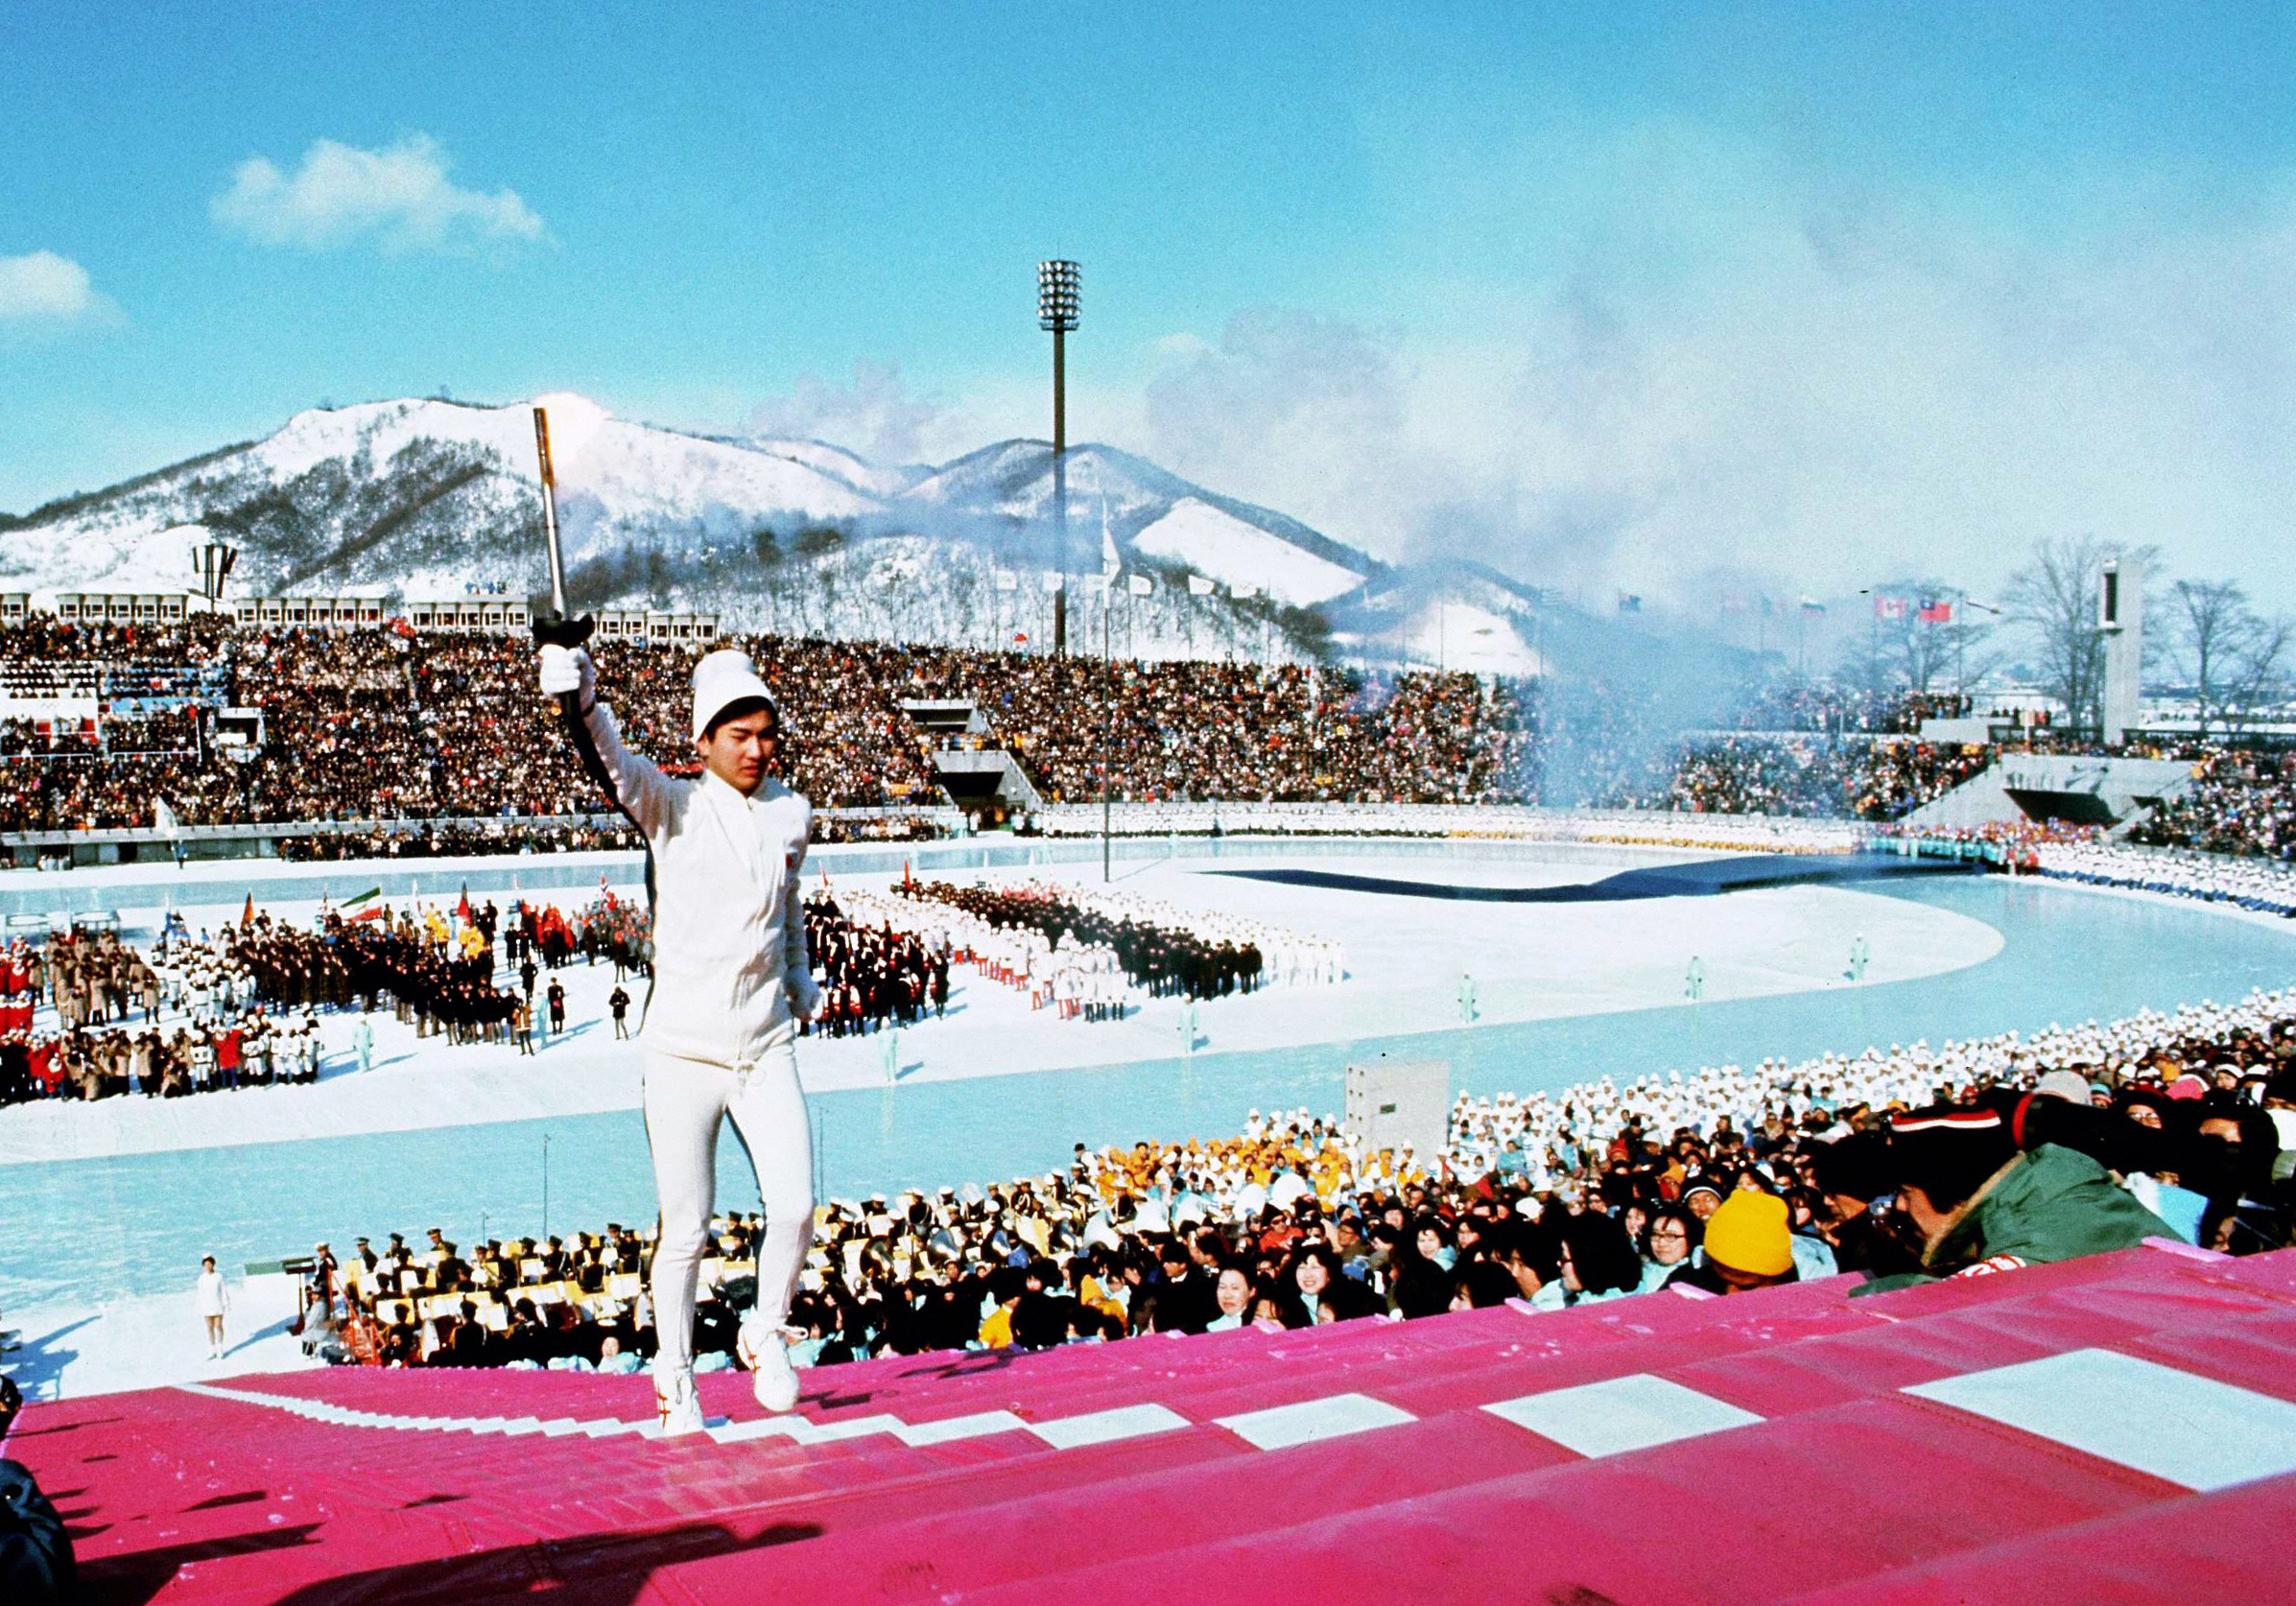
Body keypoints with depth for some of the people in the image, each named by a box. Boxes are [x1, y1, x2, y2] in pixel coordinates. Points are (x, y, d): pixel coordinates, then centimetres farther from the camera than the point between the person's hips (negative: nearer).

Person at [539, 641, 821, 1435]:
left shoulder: (791, 814, 7)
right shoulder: (675, 808, -6)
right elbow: (617, 766, -26)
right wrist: (583, 702, -44)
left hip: (768, 1045, 3)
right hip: (684, 1049, -3)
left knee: (795, 1212, -5)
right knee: (685, 1231, 3)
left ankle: (765, 1336, 23)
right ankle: (674, 1372, 25)